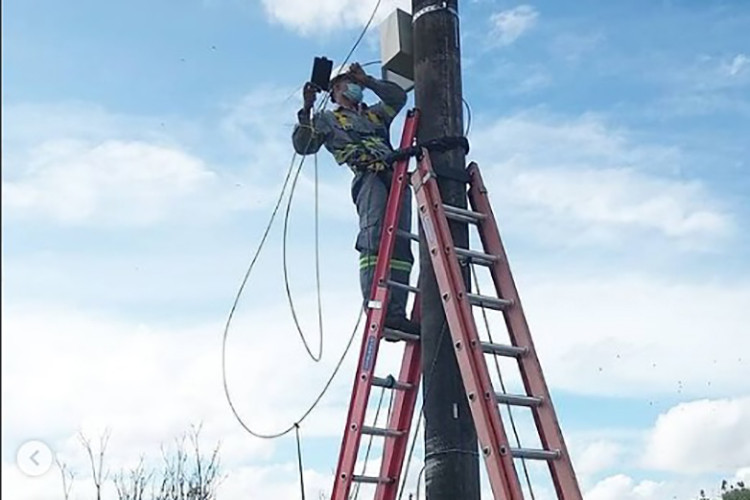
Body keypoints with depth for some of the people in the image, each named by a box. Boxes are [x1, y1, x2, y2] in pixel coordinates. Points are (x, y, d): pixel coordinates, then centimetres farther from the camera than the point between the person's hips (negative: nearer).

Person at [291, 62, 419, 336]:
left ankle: (395, 311, -21)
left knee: (400, 245, -12)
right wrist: (306, 111, 1)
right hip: (368, 176, -5)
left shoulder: (375, 114, 39)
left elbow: (398, 97, 25)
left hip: (396, 177, 5)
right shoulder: (327, 119, 25)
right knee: (374, 237, -27)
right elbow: (303, 146, 12)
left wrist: (368, 81, 18)